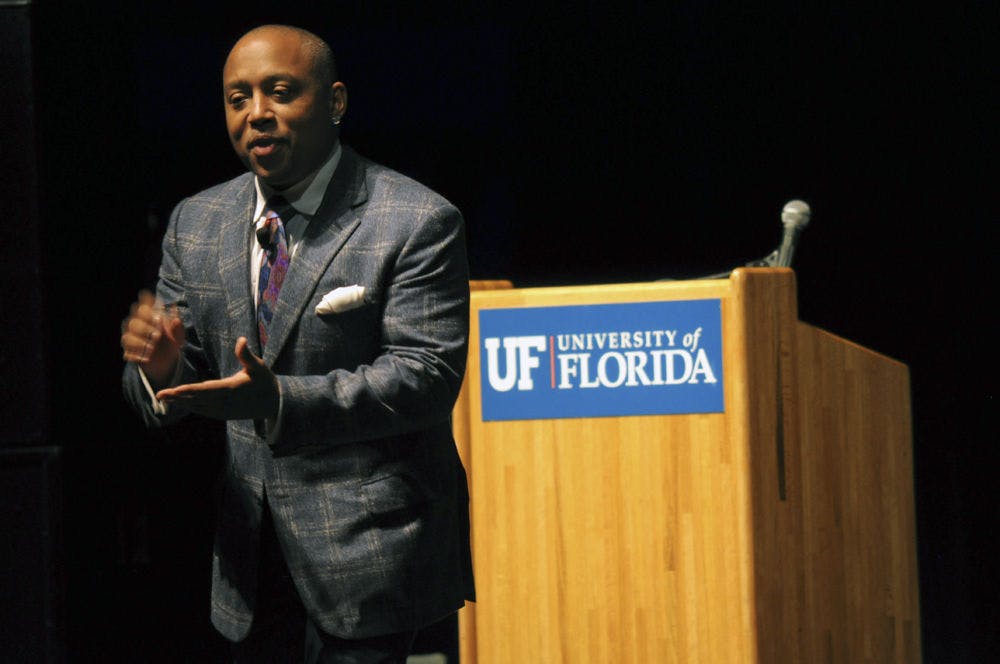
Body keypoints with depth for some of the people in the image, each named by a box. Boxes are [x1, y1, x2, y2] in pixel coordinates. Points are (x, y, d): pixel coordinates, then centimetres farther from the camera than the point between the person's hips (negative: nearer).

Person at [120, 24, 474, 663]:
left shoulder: (419, 223, -10)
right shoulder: (196, 224, 9)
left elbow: (426, 374, -18)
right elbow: (175, 388, 9)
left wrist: (281, 400, -30)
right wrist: (159, 365, -17)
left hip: (367, 551, -5)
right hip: (251, 551, 5)